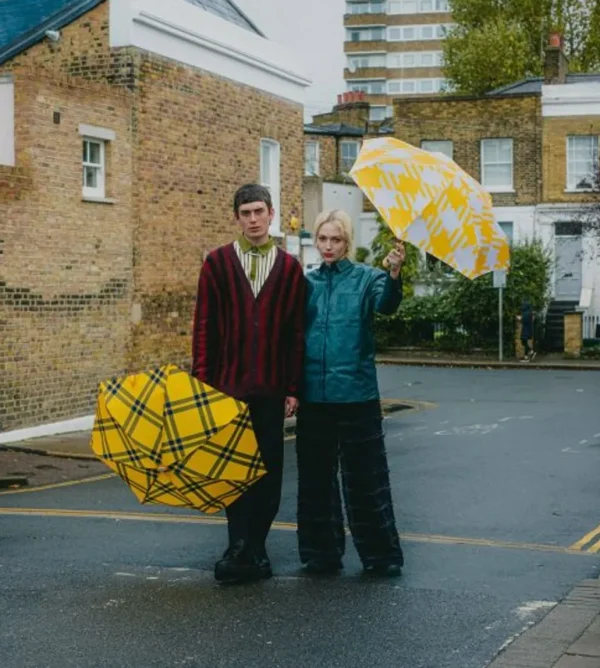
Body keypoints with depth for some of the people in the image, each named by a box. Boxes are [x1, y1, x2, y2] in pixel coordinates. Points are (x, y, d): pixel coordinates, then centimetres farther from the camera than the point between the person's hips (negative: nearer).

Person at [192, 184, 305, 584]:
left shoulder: (289, 268, 6)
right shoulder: (218, 263, 4)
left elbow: (298, 333, 6)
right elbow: (204, 327, 2)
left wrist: (294, 388, 2)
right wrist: (202, 382, -3)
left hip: (271, 389, 1)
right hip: (228, 386, -1)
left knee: (269, 471, 5)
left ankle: (253, 547, 15)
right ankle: (241, 547, 4)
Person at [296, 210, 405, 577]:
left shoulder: (366, 278, -1)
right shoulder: (308, 282, 8)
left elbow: (386, 303, -21)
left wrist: (394, 275, -42)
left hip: (356, 392, -3)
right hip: (314, 394, 3)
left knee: (365, 477, 2)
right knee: (316, 476, 10)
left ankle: (381, 554, 13)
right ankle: (322, 553, 21)